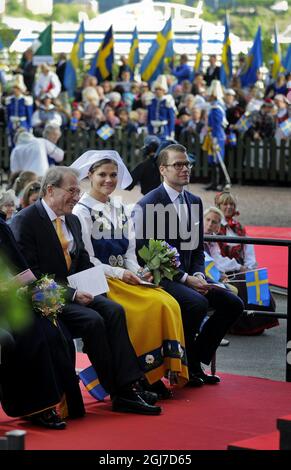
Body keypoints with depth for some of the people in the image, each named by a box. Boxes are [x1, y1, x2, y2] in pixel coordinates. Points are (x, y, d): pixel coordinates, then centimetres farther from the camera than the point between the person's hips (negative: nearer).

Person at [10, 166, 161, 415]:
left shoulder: (72, 220, 15)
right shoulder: (26, 220, -11)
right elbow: (29, 274, -17)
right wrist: (70, 294, -22)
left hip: (75, 290, 7)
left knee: (114, 310, -19)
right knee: (92, 320, -28)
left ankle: (126, 388, -25)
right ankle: (118, 393, -17)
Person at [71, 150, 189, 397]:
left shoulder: (120, 209, 18)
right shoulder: (82, 211, -4)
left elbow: (129, 252, 16)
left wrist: (138, 272, -5)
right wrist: (119, 273, -17)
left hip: (126, 277, 6)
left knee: (169, 304, -20)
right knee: (152, 305, -27)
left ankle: (168, 370, -17)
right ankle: (142, 376, -19)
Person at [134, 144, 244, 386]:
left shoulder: (195, 202, 13)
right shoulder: (148, 204, -11)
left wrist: (198, 274, -5)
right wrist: (185, 278, -18)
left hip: (188, 276, 8)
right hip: (160, 278, -8)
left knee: (233, 304, -6)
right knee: (198, 303, -31)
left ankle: (196, 359, 5)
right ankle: (183, 365, -10)